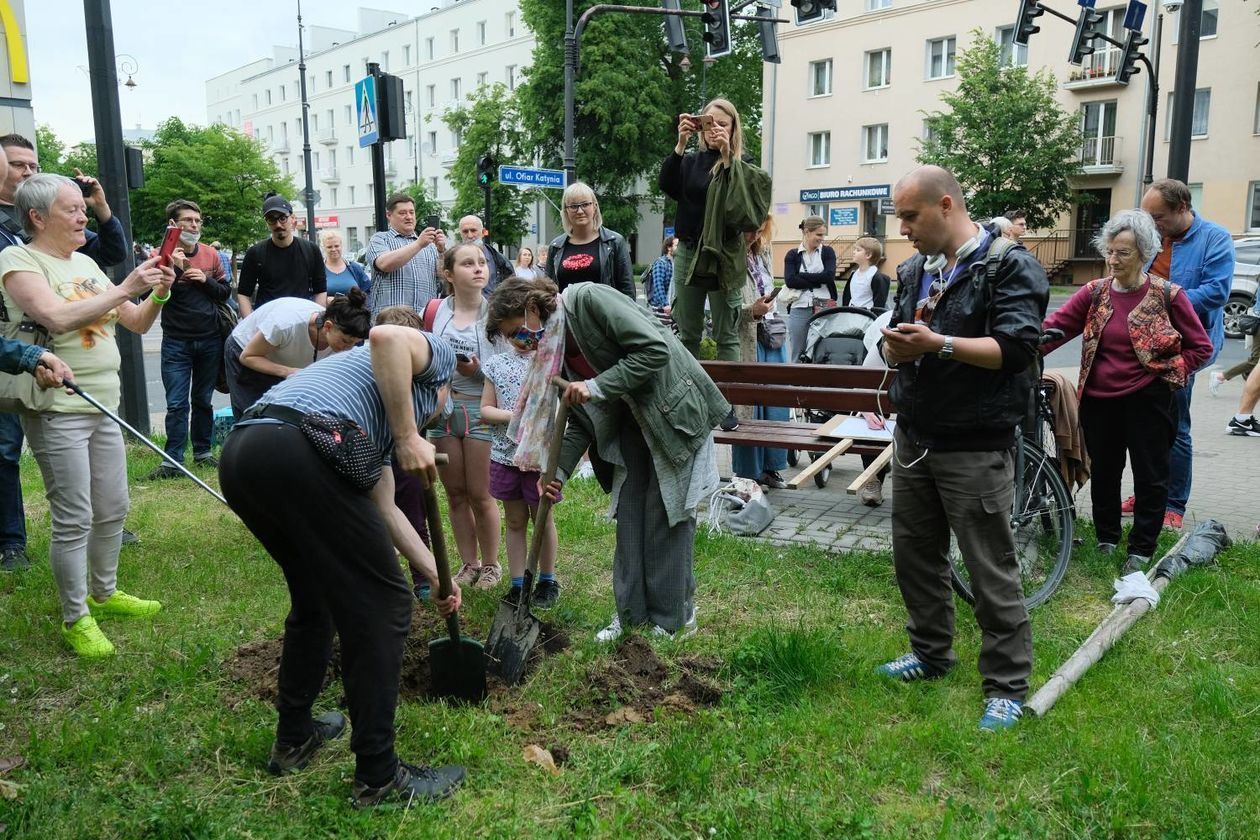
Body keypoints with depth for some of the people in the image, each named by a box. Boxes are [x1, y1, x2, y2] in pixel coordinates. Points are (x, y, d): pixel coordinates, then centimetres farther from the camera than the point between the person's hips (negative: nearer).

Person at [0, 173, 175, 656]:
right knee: (73, 520, -4)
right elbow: (58, 317, -24)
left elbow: (136, 324, 15)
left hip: (103, 406, 7)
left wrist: (157, 294, -3)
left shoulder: (86, 263, 13)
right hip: (57, 411, -7)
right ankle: (75, 618, 9)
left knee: (112, 510, 13)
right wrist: (125, 288, -22)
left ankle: (104, 593, 30)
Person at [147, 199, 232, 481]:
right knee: (177, 404, -6)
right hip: (176, 343, -3)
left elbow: (225, 293, 10)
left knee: (203, 400, 13)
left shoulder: (211, 255, 5)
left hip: (210, 340, 3)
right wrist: (174, 268, -22)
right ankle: (172, 461, -3)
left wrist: (206, 280, -9)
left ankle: (202, 452, 22)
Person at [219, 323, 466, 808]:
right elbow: (386, 336, -7)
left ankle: (293, 739, 39)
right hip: (299, 452, -9)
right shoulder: (437, 358, 19)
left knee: (315, 598, 28)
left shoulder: (379, 421, 39)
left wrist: (436, 575, 46)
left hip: (238, 457, 9)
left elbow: (383, 509, 40)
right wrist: (408, 439, -5)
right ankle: (379, 777, 9)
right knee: (379, 604, 3)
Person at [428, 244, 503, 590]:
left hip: (481, 409, -3)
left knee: (480, 495, 4)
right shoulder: (436, 311, 2)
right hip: (442, 407, 3)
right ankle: (468, 563, 27)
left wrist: (478, 372, -19)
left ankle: (490, 564, 23)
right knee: (455, 494, 12)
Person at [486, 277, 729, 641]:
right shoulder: (553, 350, 3)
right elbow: (581, 423, 5)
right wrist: (558, 471, -8)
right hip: (632, 423, 8)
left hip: (676, 412, -8)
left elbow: (655, 348, -28)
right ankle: (632, 612, 20)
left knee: (669, 515, -1)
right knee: (628, 515, 8)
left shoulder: (588, 298, -21)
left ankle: (675, 618, 12)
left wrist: (597, 386, -27)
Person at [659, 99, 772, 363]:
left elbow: (739, 205, -15)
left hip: (724, 255, -3)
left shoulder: (741, 165, 1)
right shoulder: (690, 160, 10)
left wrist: (727, 155, -19)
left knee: (726, 336, 0)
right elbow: (666, 185, -6)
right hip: (688, 252, 3)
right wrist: (681, 144, -14)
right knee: (687, 334, 8)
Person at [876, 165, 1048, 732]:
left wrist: (938, 343, -27)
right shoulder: (915, 270, 13)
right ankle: (931, 652, 36)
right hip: (914, 439, 7)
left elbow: (1017, 347, -20)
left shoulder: (1010, 266, -10)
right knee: (914, 554, 17)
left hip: (974, 448, -7)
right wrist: (897, 347, -10)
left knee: (991, 569, 1)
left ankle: (1007, 685, 15)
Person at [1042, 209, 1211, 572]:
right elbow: (1055, 326, -11)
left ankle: (1141, 549, 20)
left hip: (1146, 401, -3)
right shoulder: (1094, 292, 0)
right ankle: (1106, 538, 31)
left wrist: (1167, 373, -9)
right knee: (1103, 472, 14)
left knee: (1150, 477, 7)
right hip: (1099, 400, 3)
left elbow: (1201, 347, 0)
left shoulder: (1167, 295, -6)